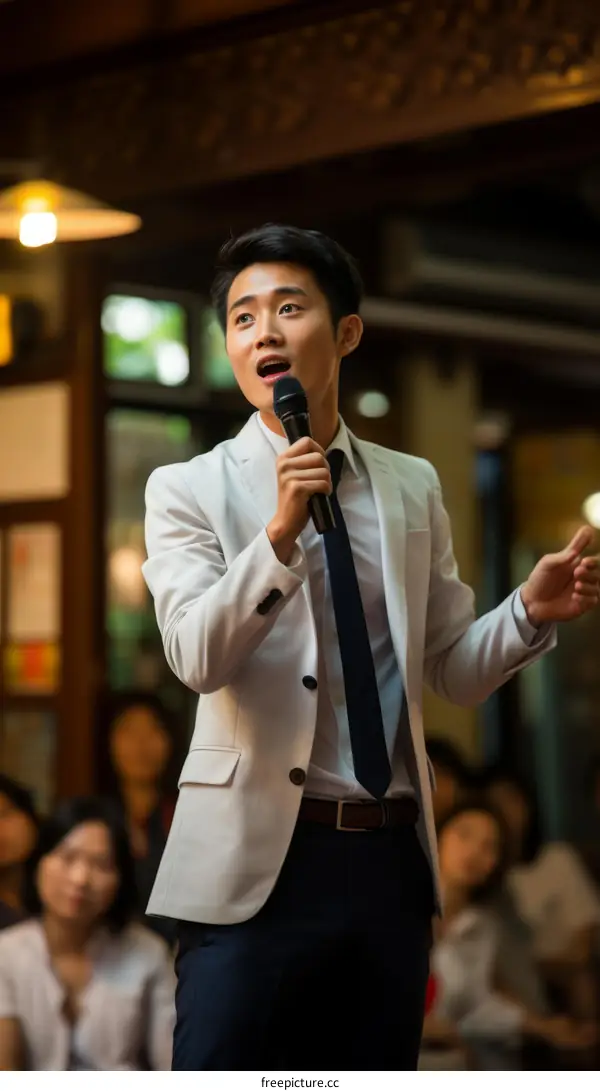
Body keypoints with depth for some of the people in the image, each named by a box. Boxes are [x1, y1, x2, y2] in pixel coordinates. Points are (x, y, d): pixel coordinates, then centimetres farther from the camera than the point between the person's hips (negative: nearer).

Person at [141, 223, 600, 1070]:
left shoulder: (413, 487, 11)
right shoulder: (189, 490, 0)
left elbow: (454, 670, 12)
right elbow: (198, 658, -15)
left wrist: (532, 611, -7)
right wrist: (279, 533, -28)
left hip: (391, 863, 4)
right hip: (257, 858, -4)